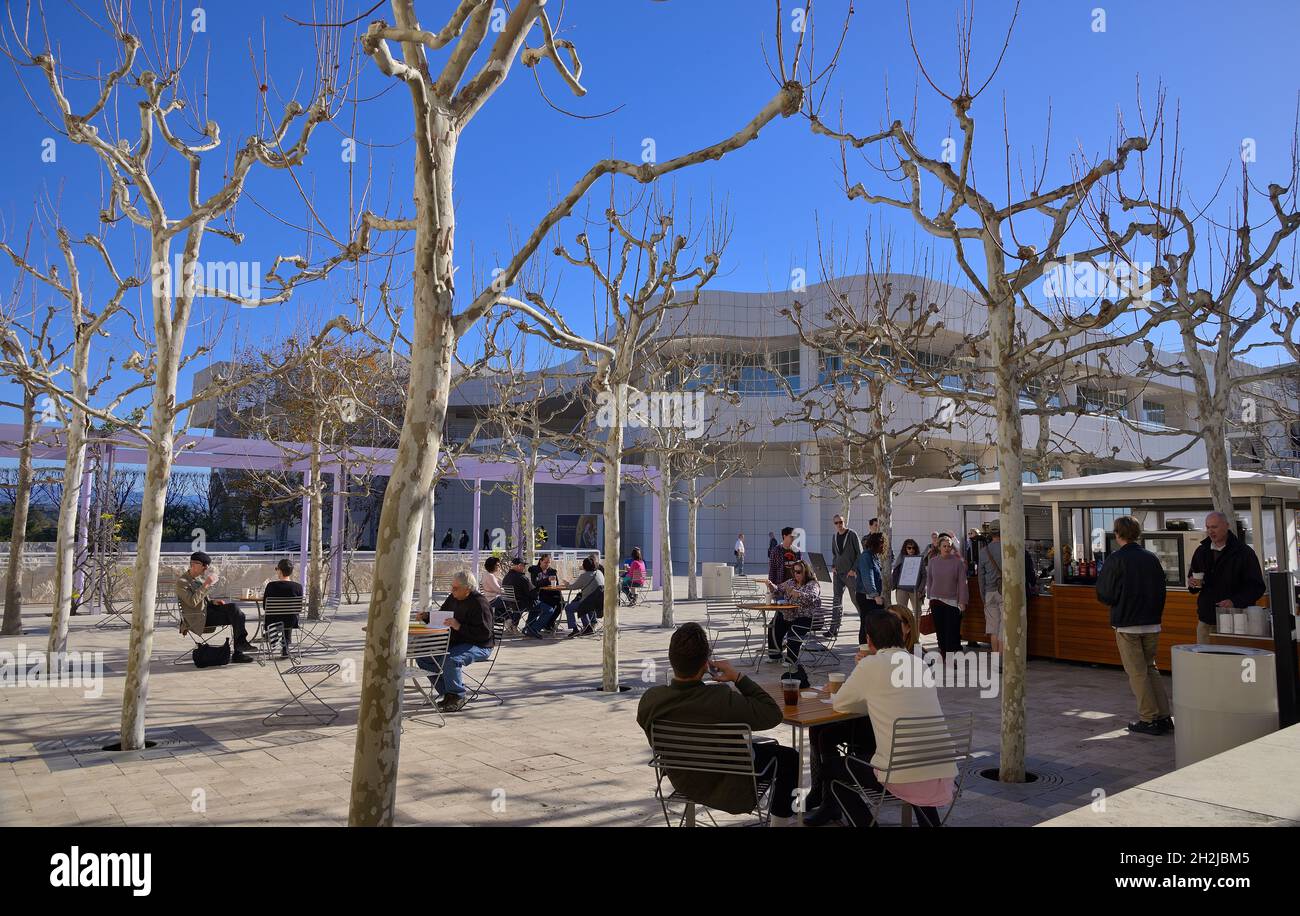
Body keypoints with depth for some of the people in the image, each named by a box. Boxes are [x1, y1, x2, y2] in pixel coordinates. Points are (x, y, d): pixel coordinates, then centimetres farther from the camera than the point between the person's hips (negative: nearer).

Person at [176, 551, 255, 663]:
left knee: (233, 606, -18)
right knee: (235, 616, -23)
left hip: (206, 609, 8)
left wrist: (213, 602, 6)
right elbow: (192, 602, -21)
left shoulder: (199, 578, 18)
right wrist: (206, 585, -21)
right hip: (197, 618, -8)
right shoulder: (182, 581, -8)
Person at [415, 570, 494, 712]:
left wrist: (459, 627, -30)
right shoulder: (453, 598, 8)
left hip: (478, 646, -9)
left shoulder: (479, 603, -18)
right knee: (422, 657, -1)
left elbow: (484, 633, -25)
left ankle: (458, 697, -13)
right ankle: (447, 693, 4)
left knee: (450, 659, -35)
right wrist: (427, 616, 3)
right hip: (454, 643, 9)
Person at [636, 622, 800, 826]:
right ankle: (782, 818, 39)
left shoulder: (649, 700, -25)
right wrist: (738, 677, -22)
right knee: (789, 756, 19)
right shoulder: (723, 700, -39)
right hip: (726, 788, -5)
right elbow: (774, 714, -24)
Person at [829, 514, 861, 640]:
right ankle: (834, 628, 2)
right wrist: (833, 566, 6)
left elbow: (860, 553, -8)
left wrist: (854, 569, -14)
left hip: (850, 573, -5)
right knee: (836, 600, 2)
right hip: (838, 573, 5)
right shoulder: (834, 537, 11)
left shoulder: (852, 534, -7)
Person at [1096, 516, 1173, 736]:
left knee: (1137, 672, 3)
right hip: (1152, 624, 5)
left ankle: (1149, 719, 4)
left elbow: (1103, 595, -10)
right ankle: (1164, 717, 14)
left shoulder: (1115, 560, -12)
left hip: (1126, 625, -5)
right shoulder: (1152, 558, 4)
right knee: (1151, 669, 17)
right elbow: (1161, 591, 10)